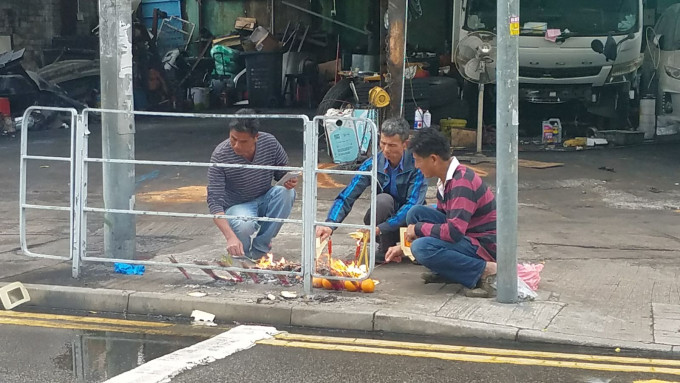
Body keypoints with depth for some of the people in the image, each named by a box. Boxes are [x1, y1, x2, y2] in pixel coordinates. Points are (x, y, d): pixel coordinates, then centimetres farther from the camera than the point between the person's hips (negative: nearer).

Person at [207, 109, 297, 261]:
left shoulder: (270, 143, -15)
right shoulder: (220, 155, -24)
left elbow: (283, 174, 1)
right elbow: (214, 202, -27)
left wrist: (290, 181, -26)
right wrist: (230, 237, -41)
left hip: (265, 199, 4)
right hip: (237, 206, -4)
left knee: (286, 193, -28)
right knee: (244, 226, -38)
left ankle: (257, 251, -18)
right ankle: (242, 253, 1)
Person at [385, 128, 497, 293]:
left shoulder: (462, 182, -23)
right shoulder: (446, 180, 8)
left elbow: (454, 232, -31)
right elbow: (440, 221, 20)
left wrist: (418, 228, -14)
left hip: (485, 246, -10)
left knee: (422, 247, -29)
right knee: (416, 213, 1)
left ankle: (485, 270, -17)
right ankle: (445, 272, 2)